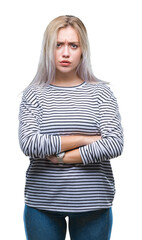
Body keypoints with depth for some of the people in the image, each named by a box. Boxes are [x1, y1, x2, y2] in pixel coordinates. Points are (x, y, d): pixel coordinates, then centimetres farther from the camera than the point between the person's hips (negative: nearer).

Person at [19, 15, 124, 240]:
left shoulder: (101, 92, 1)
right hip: (42, 204, 0)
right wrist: (83, 139, -13)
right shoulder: (34, 94, 1)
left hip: (93, 205, 0)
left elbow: (115, 145, -10)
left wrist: (62, 157, -12)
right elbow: (29, 144, -13)